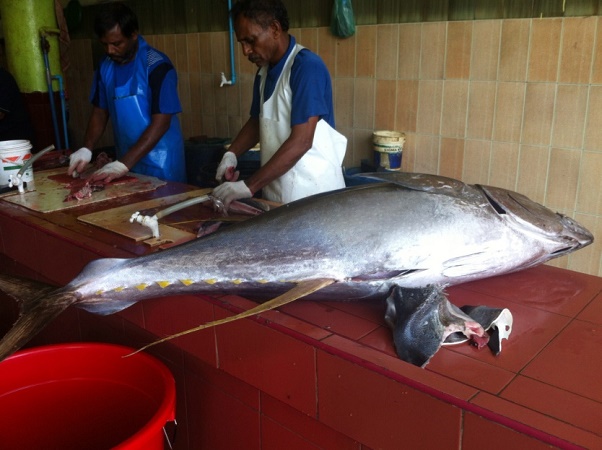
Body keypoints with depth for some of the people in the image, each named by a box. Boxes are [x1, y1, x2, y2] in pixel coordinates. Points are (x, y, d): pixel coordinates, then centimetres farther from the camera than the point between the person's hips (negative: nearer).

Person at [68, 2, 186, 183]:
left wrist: (124, 164, -24)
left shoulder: (157, 66, -15)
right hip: (126, 158, 5)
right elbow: (100, 112, 10)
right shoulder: (105, 67, 2)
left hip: (160, 162, -5)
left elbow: (161, 123, -19)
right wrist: (86, 149, -8)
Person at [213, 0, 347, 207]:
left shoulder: (307, 66, -18)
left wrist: (249, 186, -26)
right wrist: (231, 154, 2)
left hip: (311, 194, -7)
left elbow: (300, 142, -24)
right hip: (274, 191, 7)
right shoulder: (264, 71, 8)